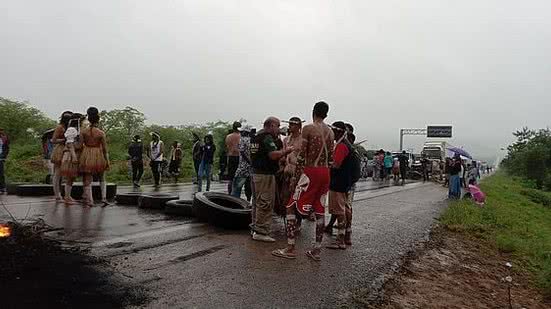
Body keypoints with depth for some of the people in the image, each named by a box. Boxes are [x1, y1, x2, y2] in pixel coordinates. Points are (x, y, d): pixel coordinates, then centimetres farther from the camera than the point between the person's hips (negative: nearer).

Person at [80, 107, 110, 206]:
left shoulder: (84, 132, -2)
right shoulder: (101, 133, -7)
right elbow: (105, 149, -5)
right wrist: (107, 162, 1)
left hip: (87, 156, 1)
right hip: (99, 157, -1)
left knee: (88, 180, 7)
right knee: (102, 179, 17)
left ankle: (89, 200, 7)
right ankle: (104, 198, 9)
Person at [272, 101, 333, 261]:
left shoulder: (308, 128, -8)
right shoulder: (330, 132, 11)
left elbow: (302, 155, -11)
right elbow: (331, 157, 12)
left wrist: (298, 174, -3)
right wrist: (326, 175, 19)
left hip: (310, 171, -7)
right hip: (325, 173, 7)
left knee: (292, 207, 0)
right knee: (320, 210, 10)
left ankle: (290, 248, -1)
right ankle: (317, 250, 15)